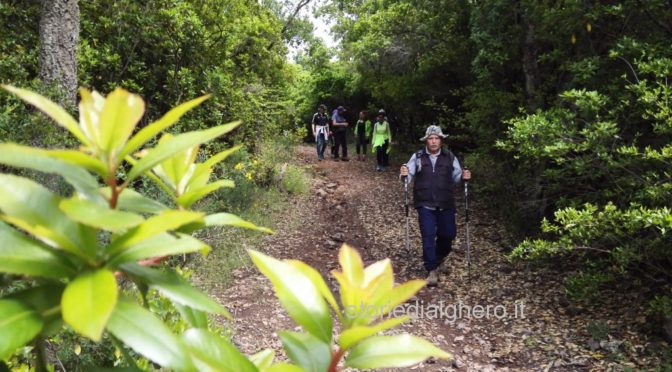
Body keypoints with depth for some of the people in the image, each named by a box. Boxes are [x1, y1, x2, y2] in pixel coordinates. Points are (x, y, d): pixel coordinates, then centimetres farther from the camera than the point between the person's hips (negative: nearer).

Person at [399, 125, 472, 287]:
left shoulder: (450, 157, 4)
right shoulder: (418, 157, 0)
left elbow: (456, 176, 7)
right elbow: (409, 174, -3)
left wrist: (464, 176, -14)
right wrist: (404, 174, -25)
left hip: (446, 204, 2)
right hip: (425, 205, -2)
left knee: (448, 234, 9)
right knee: (428, 237, -4)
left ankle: (438, 256, 41)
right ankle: (432, 271, 6)